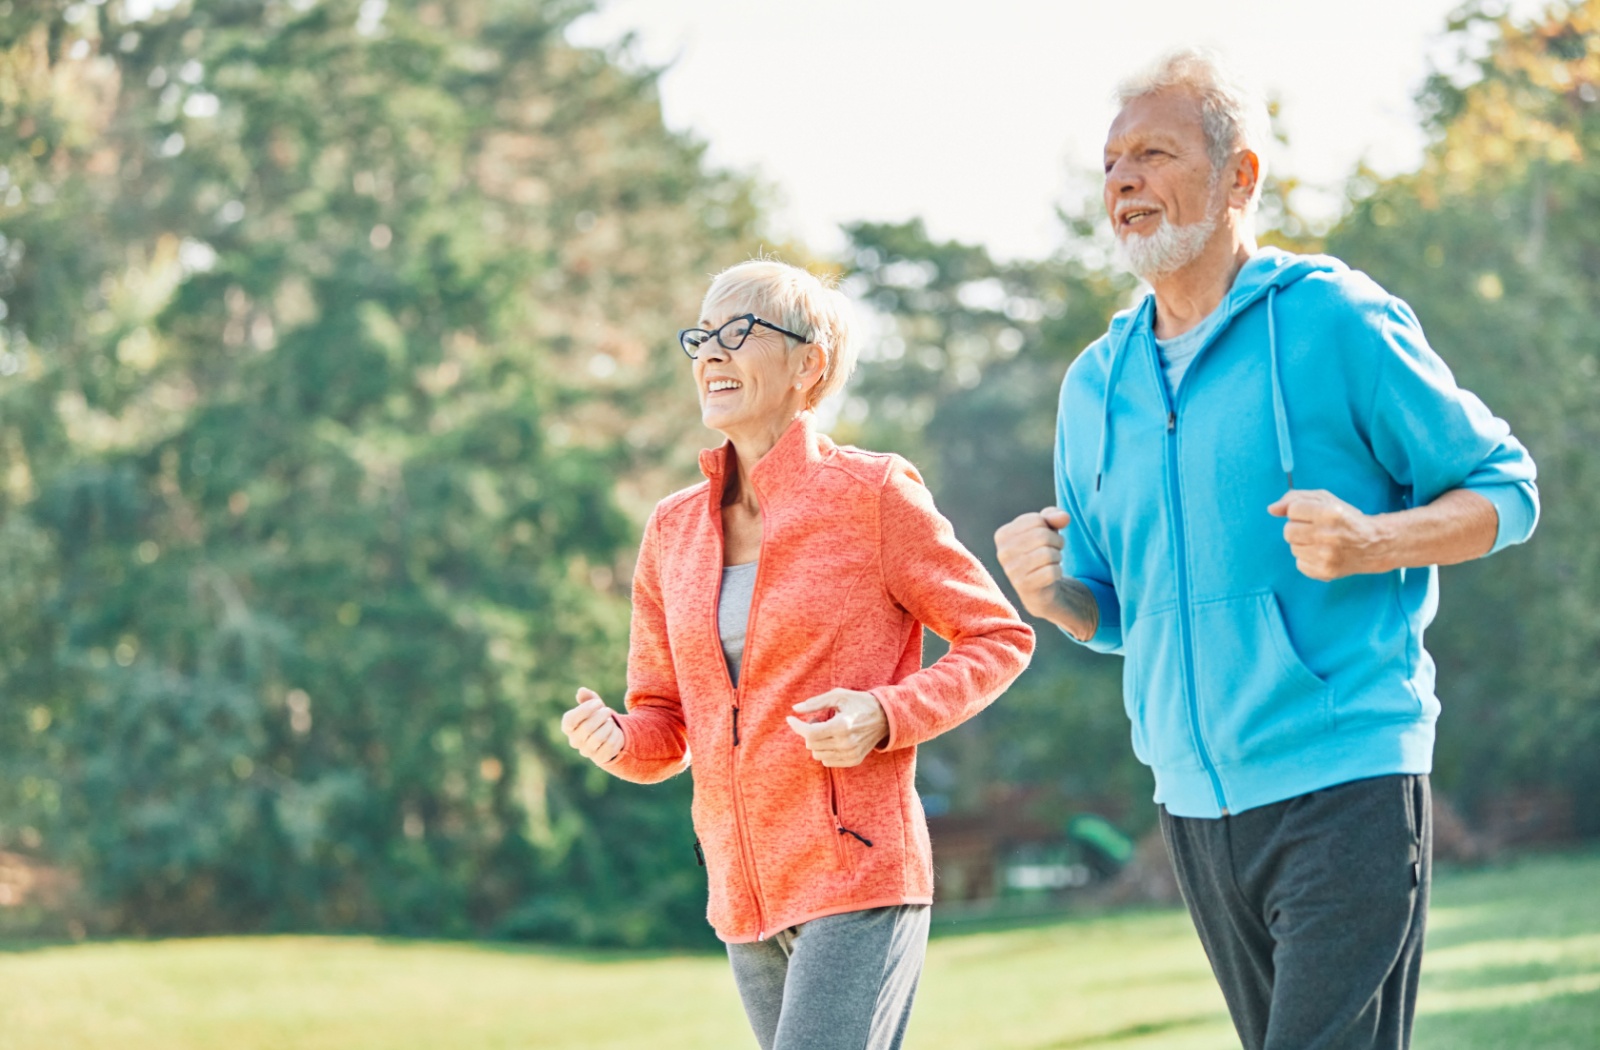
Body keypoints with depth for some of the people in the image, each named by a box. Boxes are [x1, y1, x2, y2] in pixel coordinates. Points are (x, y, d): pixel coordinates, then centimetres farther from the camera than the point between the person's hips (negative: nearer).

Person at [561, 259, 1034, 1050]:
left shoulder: (873, 494, -6)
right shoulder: (673, 531, 9)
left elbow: (1000, 638, -1)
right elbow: (664, 728, 14)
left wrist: (884, 716, -16)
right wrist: (614, 740, -10)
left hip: (858, 875, -6)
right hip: (745, 894, 6)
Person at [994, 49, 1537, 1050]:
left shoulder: (1336, 321, -5)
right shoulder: (1096, 384, 12)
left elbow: (1504, 487, 0)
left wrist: (1370, 542, -18)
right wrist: (1051, 590, -3)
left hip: (1345, 786, -6)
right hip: (1196, 805, 6)